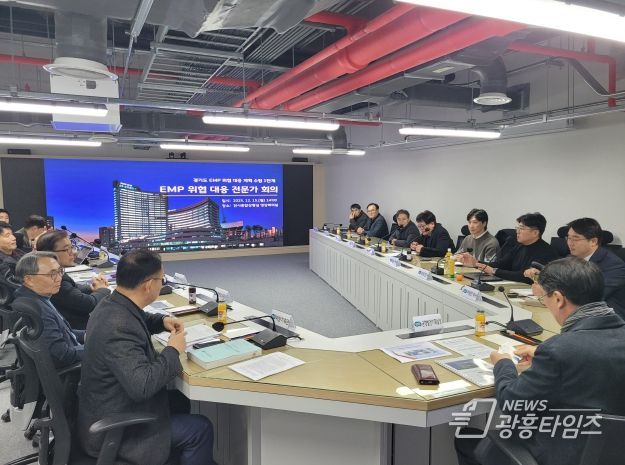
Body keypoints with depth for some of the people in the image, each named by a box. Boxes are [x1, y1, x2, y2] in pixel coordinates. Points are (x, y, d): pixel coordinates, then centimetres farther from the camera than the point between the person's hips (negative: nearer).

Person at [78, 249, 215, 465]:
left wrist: (162, 321, 3)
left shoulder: (111, 304, -3)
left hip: (107, 410, 9)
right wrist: (172, 350, -23)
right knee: (201, 428, 0)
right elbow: (142, 386, -37)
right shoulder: (118, 328, -33)